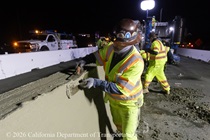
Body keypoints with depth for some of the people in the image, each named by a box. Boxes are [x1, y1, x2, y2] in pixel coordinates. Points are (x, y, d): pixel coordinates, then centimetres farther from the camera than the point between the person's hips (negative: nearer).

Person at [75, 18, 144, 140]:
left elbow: (121, 89, -35)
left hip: (129, 102, -6)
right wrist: (83, 61, -17)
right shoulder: (112, 49, -17)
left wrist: (96, 82, -39)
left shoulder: (136, 62, -35)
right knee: (118, 124, 33)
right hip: (113, 98, 7)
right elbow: (96, 55, 1)